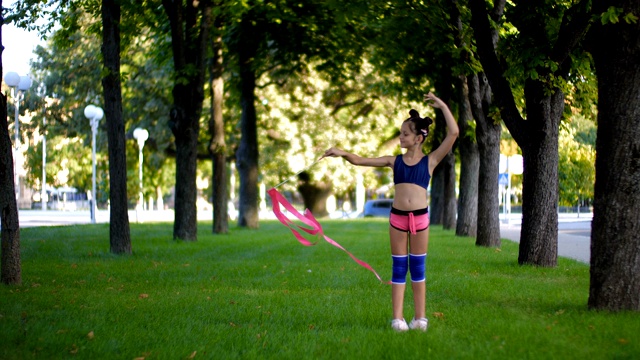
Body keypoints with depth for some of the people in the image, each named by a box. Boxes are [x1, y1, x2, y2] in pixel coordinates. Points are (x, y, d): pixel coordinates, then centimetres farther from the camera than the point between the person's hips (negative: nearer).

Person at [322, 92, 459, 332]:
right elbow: (360, 161, 5)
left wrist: (442, 105, -3)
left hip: (420, 217, -2)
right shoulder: (394, 161, 8)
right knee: (399, 268, 5)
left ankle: (420, 318, 13)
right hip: (397, 216, 2)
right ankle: (398, 318, 7)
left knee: (418, 268, 7)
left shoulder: (430, 161, 2)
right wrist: (343, 154, -12)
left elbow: (453, 133, -5)